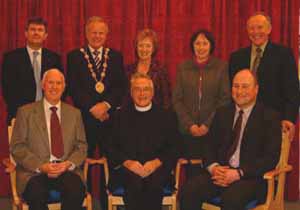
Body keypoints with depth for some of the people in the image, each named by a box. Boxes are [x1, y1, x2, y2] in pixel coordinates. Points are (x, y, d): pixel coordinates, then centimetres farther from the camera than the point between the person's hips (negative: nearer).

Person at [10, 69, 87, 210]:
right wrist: (41, 166, -13)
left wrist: (68, 163, -9)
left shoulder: (74, 113, 16)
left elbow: (81, 146, 12)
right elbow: (17, 147, 1)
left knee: (76, 191, -31)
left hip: (66, 170, 2)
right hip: (34, 171, -2)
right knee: (37, 194, -34)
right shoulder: (25, 112, 8)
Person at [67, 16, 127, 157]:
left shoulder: (116, 56, 12)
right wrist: (92, 107, -11)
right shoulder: (74, 56, 6)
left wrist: (106, 104, -11)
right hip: (84, 117, -1)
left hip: (110, 117, 2)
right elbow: (73, 87, -2)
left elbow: (121, 86, 3)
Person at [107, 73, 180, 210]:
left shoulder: (167, 116, 15)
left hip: (157, 170, 0)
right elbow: (112, 147, 10)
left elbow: (174, 148, 8)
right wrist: (127, 162, -9)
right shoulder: (121, 116, 16)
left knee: (153, 184, -33)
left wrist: (156, 162, -10)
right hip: (127, 171, 0)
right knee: (134, 183, -32)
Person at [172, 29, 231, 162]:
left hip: (213, 130, -1)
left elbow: (225, 99, 0)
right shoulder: (183, 67, 6)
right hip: (188, 130, 1)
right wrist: (190, 124, -5)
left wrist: (208, 124, -8)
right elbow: (177, 100, 5)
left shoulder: (221, 67, 2)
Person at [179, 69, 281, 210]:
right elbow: (210, 147, 14)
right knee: (188, 190, -24)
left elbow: (271, 157, -6)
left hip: (250, 176, -4)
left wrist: (238, 173, -18)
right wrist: (213, 167, -10)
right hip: (220, 171, 4)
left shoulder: (270, 117, 2)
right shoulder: (222, 113, 16)